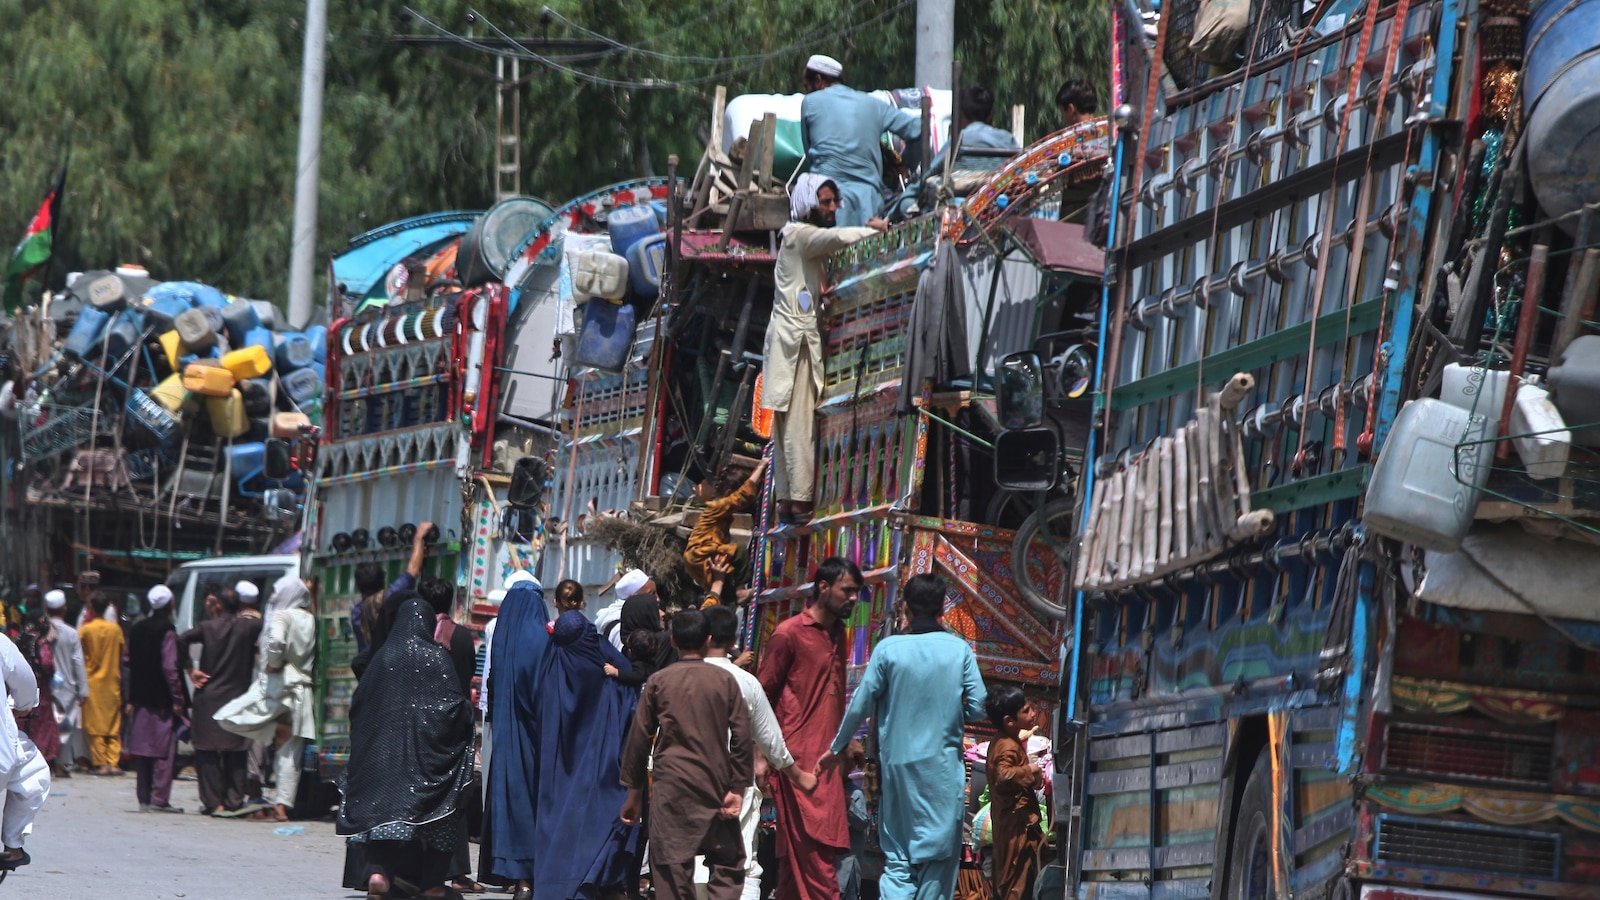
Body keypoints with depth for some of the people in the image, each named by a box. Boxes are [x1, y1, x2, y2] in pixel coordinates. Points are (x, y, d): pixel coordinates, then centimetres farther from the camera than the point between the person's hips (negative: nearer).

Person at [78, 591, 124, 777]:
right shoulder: (116, 629, -1)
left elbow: (79, 655, -2)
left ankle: (100, 763, -2)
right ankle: (113, 762, 1)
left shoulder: (86, 630, -9)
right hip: (112, 680, 3)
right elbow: (121, 653, 8)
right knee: (114, 724, 9)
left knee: (95, 724, 2)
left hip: (92, 681, -3)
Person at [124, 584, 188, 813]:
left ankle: (144, 798, 9)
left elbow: (131, 664, 12)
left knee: (144, 750, 9)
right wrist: (178, 698, -10)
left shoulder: (136, 629, 9)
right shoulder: (166, 631, -11)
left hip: (141, 699, 6)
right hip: (162, 700, -6)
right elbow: (169, 667, -15)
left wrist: (131, 699, 16)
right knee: (165, 751, -3)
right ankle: (159, 798, -6)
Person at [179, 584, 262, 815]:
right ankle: (234, 802, 0)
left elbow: (182, 640, -11)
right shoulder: (249, 627, 0)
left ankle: (214, 802, -2)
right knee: (236, 752, 5)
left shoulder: (207, 627, 0)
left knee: (208, 752, 3)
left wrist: (191, 670, -5)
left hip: (208, 697, 0)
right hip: (238, 697, 0)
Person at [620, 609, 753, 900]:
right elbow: (741, 737, -2)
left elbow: (639, 738, 4)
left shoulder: (658, 682, 2)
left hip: (670, 787, 0)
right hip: (715, 785, 0)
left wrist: (634, 792, 12)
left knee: (673, 868, 0)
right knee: (728, 865, 8)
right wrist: (737, 788, 2)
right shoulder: (725, 681, 2)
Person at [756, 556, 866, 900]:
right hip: (798, 762, -8)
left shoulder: (837, 634, 17)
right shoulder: (789, 634, -7)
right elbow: (762, 696, -6)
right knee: (815, 859, -11)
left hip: (827, 759, 8)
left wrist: (846, 741, 20)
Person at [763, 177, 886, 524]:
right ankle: (800, 500, -16)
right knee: (799, 421, -13)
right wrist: (875, 230, -9)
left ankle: (786, 500, 6)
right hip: (795, 335, -10)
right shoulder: (799, 234, -7)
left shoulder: (810, 241, 23)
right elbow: (838, 237, -24)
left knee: (788, 422, 7)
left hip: (801, 336, 10)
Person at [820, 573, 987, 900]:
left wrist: (836, 749, 14)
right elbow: (977, 708, -2)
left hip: (898, 763, 1)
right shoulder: (959, 649, -3)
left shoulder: (888, 649, -4)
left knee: (897, 856, 5)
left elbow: (861, 705, -1)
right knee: (940, 852, 6)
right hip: (944, 765, -1)